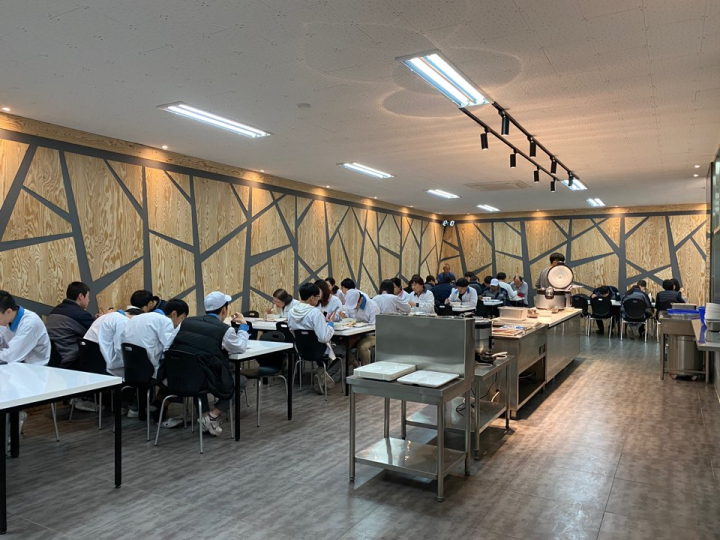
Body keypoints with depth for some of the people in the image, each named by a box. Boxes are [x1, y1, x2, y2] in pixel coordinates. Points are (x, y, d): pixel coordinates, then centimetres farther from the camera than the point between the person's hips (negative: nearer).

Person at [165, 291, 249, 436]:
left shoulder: (187, 321, 6)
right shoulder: (225, 330, -8)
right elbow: (241, 348, 8)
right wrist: (243, 326, 22)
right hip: (207, 381, -5)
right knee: (241, 381, 20)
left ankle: (204, 414, 28)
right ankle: (213, 416, 8)